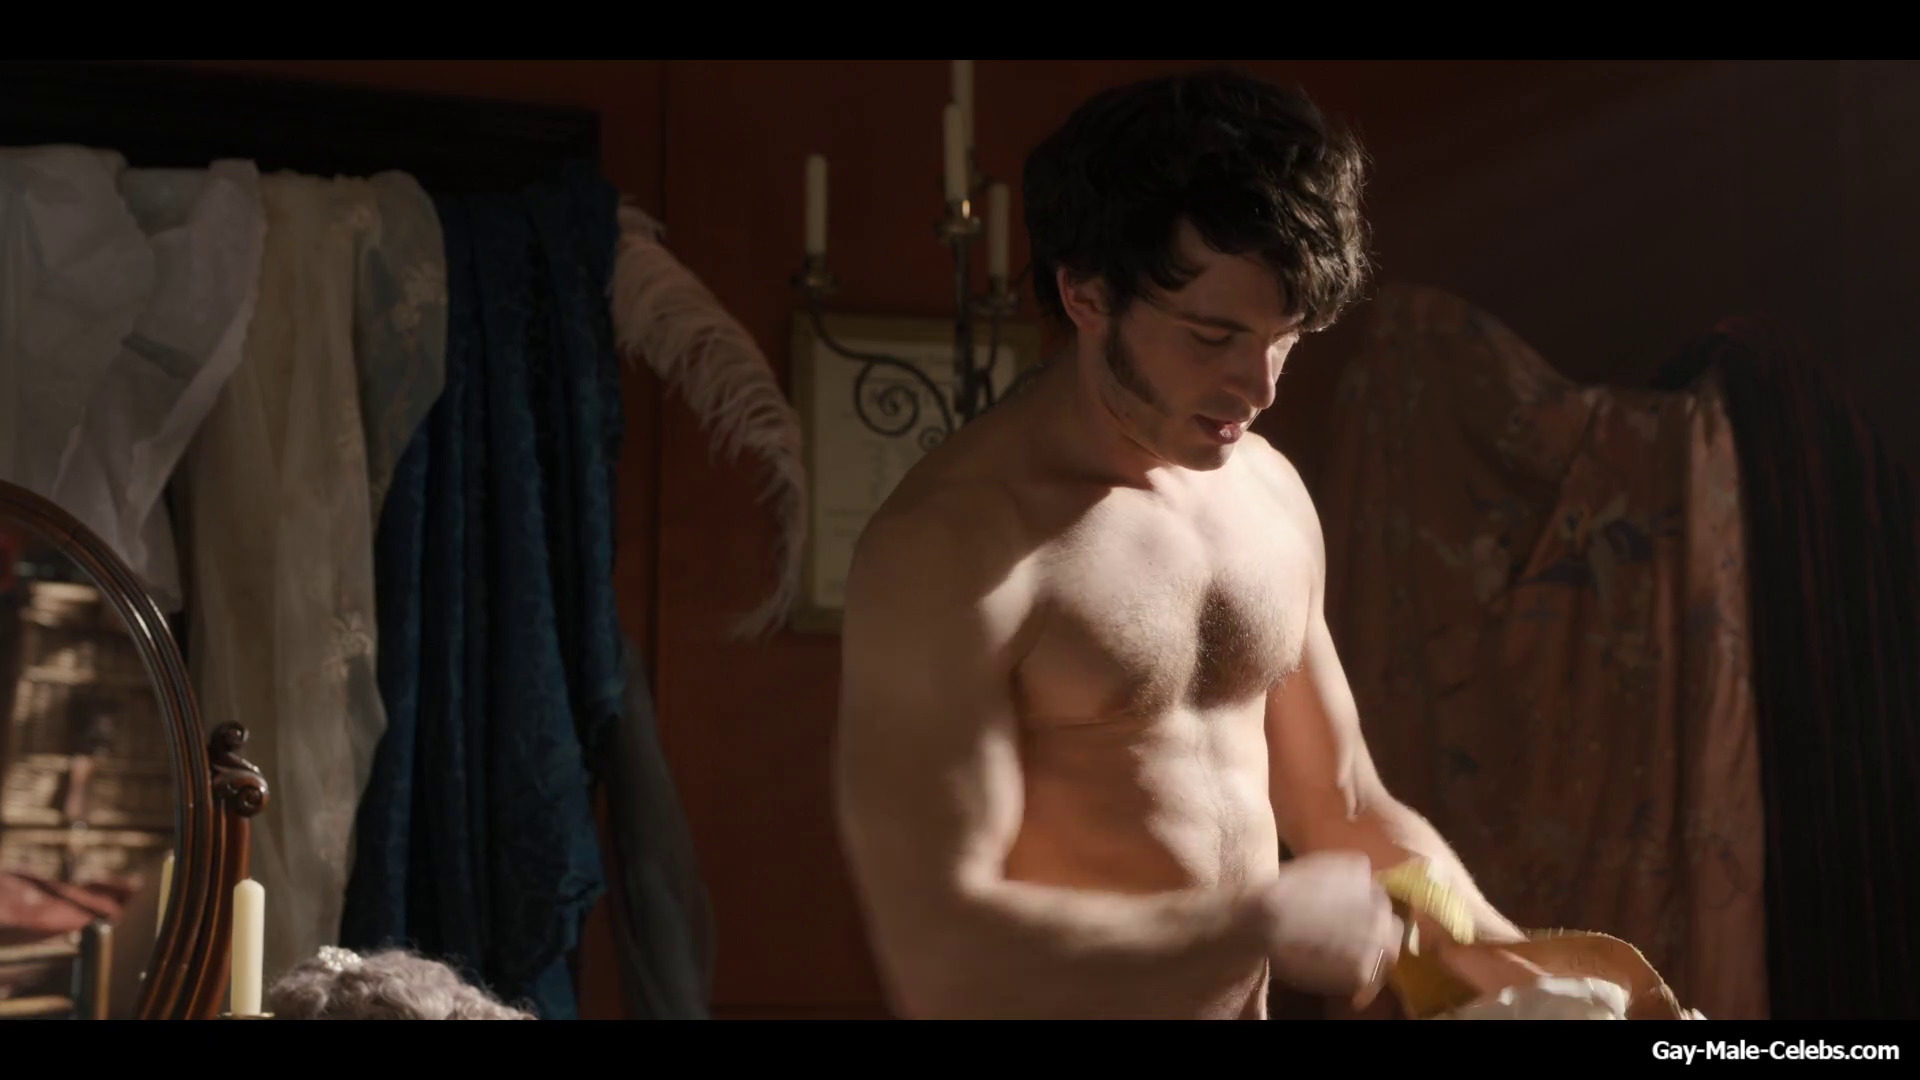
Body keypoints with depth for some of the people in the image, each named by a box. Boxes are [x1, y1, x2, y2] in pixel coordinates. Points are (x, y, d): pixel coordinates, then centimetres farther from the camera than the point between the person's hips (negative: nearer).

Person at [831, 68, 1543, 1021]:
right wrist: (1269, 922, -21)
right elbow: (938, 951, -26)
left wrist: (1520, 970, -5)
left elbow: (1345, 809, 9)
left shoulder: (1271, 492, 0)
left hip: (1245, 994, 7)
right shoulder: (951, 546, -21)